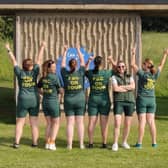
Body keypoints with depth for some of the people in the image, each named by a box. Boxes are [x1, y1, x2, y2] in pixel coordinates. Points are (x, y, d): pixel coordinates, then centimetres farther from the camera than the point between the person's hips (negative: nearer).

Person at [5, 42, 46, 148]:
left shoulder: (20, 73, -4)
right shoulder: (34, 72, -3)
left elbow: (14, 61, 3)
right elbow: (39, 60, 3)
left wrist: (9, 50, 11)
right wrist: (42, 47, 10)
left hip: (23, 100, -1)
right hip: (34, 100, 1)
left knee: (20, 122, 3)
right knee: (34, 123, 5)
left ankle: (17, 142, -4)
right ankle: (35, 142, 6)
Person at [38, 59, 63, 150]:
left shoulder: (42, 78, 2)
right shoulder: (54, 77, -15)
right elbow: (60, 90, -8)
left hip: (45, 102, 5)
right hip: (53, 102, -5)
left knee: (49, 123, 15)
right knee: (56, 123, 7)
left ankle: (47, 143, 13)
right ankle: (52, 143, 0)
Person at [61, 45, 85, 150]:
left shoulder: (65, 74, -4)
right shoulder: (80, 73, -4)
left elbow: (62, 64, 11)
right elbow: (82, 62, 9)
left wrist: (65, 52, 19)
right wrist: (78, 50, 19)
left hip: (68, 101, 0)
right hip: (80, 100, 0)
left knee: (70, 123, 1)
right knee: (80, 122, 4)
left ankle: (69, 144, -1)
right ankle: (81, 144, 4)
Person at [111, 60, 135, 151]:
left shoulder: (130, 77, 13)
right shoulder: (114, 77, 4)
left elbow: (133, 86, -6)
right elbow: (115, 88, -13)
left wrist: (120, 87, -10)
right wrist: (127, 88, -6)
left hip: (130, 102, 3)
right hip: (118, 102, -3)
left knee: (127, 124, 6)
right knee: (117, 123, -13)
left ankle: (124, 142, 20)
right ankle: (115, 144, -10)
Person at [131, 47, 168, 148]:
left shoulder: (143, 74, -12)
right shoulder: (155, 75, 2)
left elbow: (133, 65, -9)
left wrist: (133, 54, -1)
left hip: (142, 99, -4)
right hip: (152, 100, 4)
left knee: (142, 122, -5)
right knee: (151, 121, 7)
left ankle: (139, 143, -4)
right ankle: (154, 142, 8)